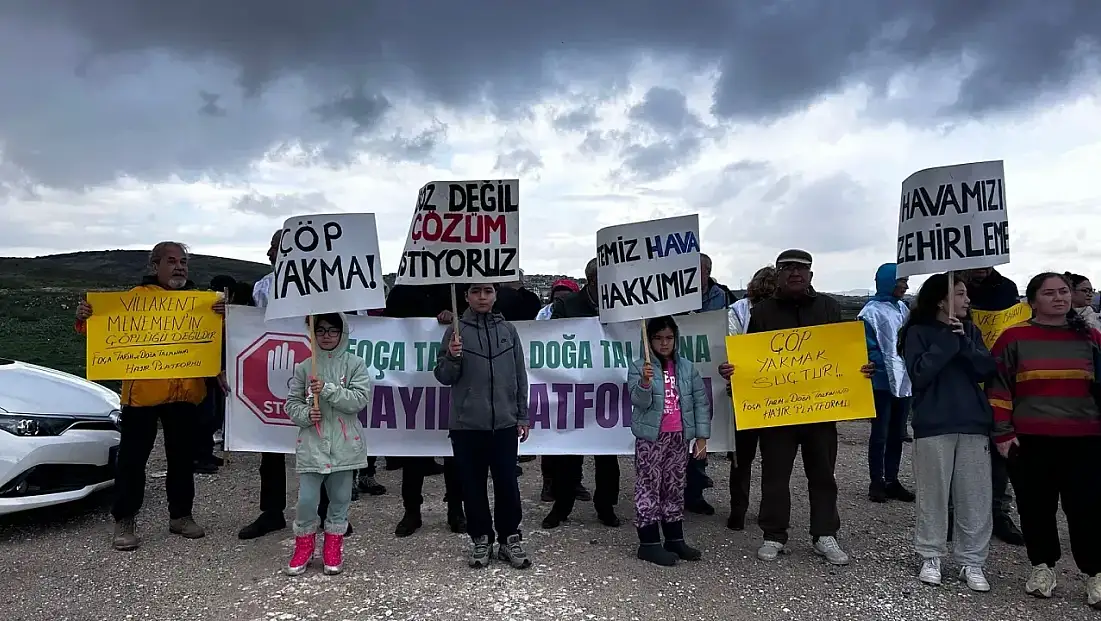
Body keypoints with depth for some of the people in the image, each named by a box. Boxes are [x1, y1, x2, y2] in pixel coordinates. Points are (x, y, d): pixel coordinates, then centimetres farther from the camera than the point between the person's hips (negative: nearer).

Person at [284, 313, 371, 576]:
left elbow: (360, 399, -11)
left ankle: (333, 548, 26)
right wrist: (305, 414, -11)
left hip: (344, 445, -1)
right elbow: (292, 403, 8)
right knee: (306, 499, 1)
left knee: (340, 499, 9)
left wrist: (328, 389, -18)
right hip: (311, 445, 1)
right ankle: (304, 545, 23)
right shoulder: (304, 367, 4)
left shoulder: (355, 364, -1)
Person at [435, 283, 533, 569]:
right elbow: (443, 377, 2)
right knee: (473, 484, 8)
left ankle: (510, 539, 19)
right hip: (467, 424, -1)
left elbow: (520, 376, 10)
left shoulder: (508, 330, 6)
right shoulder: (456, 331, 0)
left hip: (504, 423, 1)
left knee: (507, 483, 4)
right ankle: (481, 539, 22)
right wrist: (452, 358, -19)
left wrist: (523, 416, 9)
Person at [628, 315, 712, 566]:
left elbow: (701, 402, 6)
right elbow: (639, 401, -14)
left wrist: (702, 436, 2)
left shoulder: (687, 367, 5)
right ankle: (649, 543, 5)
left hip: (679, 437, 4)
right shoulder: (639, 367, -4)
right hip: (651, 438, -4)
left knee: (674, 488, 13)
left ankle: (675, 539, 23)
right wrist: (645, 382, -33)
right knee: (648, 488, -2)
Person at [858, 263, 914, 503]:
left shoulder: (903, 308, 11)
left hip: (904, 382, 7)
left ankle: (892, 481, 22)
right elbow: (869, 349, -13)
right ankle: (877, 482, 11)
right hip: (882, 383, -7)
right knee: (880, 434, 1)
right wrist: (885, 367, -20)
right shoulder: (872, 312, -11)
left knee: (897, 434, 13)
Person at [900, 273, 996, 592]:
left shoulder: (971, 331, 11)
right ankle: (931, 557, 16)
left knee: (976, 497, 5)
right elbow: (919, 375, -15)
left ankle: (972, 563, 15)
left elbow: (988, 370, 0)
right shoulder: (919, 332, -2)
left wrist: (963, 343, -12)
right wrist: (947, 341, -16)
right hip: (933, 426, -4)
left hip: (973, 424, 4)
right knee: (934, 494, 3)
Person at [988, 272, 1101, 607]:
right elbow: (998, 387, 0)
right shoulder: (1014, 338, 0)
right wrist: (1002, 433, -4)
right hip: (1029, 441, -1)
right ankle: (1043, 566, 23)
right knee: (1036, 506, 7)